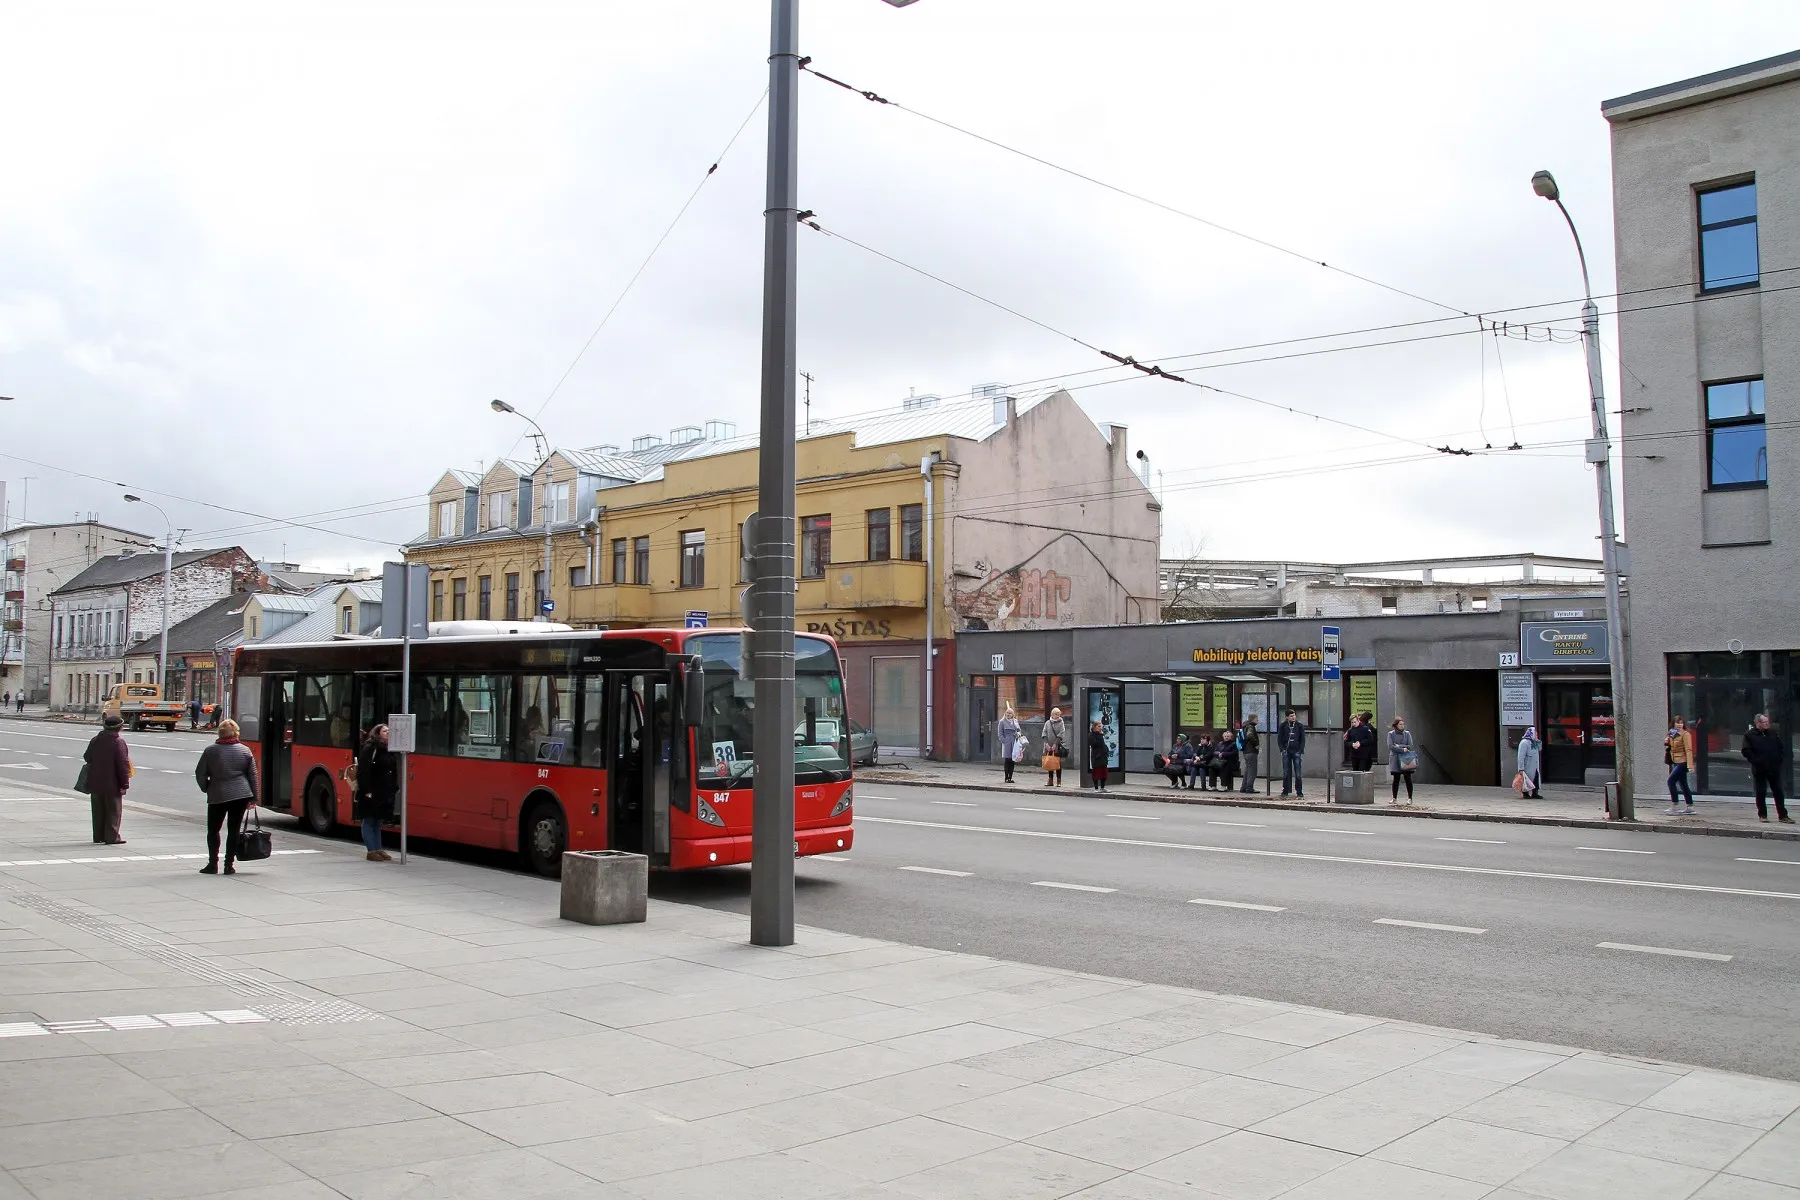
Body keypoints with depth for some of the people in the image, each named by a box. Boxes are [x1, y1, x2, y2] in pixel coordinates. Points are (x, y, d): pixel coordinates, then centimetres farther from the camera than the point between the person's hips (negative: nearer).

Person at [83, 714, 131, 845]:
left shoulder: (95, 740, 4)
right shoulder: (119, 742, -16)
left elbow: (87, 758, 15)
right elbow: (123, 765, -17)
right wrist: (124, 784, -13)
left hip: (95, 783, 6)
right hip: (112, 784, -6)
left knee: (98, 811, 14)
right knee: (113, 811, 2)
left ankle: (98, 836, 19)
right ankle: (111, 837, 1)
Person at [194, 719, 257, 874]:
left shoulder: (210, 751, -2)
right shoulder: (245, 751, 3)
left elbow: (200, 774, 0)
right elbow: (252, 776, 4)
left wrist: (206, 789, 17)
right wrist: (253, 798, 9)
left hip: (218, 796, -1)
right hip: (241, 796, 1)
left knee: (213, 830, 12)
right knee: (234, 830, 5)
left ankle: (213, 864, 8)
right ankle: (229, 865, 4)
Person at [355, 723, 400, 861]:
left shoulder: (388, 750, 14)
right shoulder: (369, 748, -11)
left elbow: (394, 771, 16)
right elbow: (363, 771, -17)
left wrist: (395, 788, 8)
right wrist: (366, 790, -21)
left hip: (384, 793, 8)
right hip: (371, 793, -8)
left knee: (378, 822, 14)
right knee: (369, 821, 0)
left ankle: (378, 849, 19)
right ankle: (371, 851, 2)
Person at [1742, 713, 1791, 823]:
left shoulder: (1773, 734, 10)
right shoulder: (1749, 735, -4)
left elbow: (1782, 747, 15)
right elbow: (1746, 751, -9)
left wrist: (1780, 759, 2)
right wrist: (1756, 761, -16)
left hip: (1774, 769, 4)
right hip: (1759, 769, -4)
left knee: (1778, 791, 4)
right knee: (1760, 792, 3)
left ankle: (1783, 815, 9)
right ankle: (1762, 815, 12)